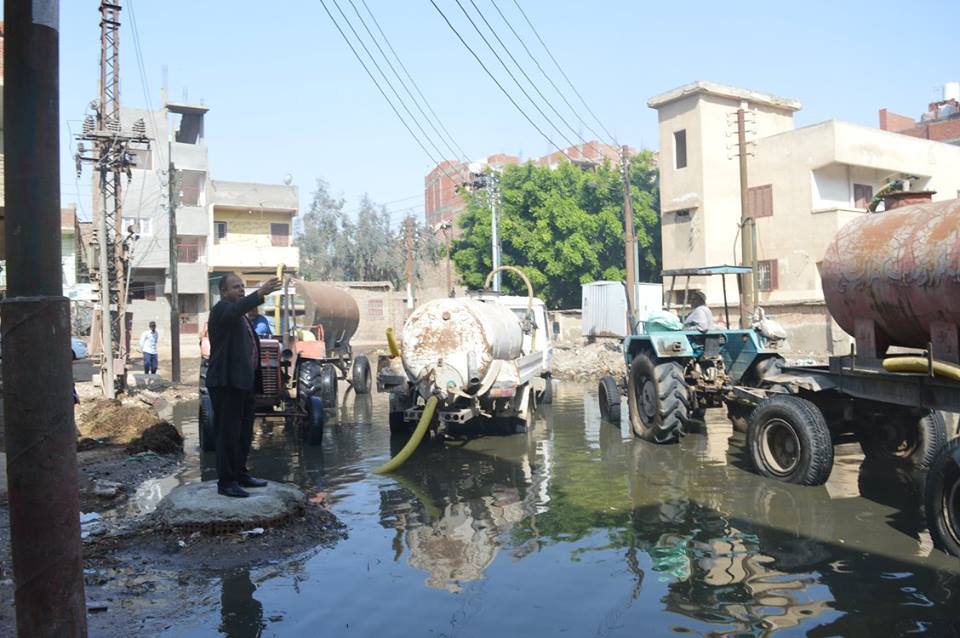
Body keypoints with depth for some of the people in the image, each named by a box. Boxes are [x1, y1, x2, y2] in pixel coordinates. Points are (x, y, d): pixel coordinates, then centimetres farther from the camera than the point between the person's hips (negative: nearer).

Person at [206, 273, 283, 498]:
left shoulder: (241, 315, 21)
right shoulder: (221, 309, -9)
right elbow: (236, 310, -34)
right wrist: (260, 293, -45)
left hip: (243, 381, 10)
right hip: (226, 382, -10)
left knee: (244, 431, 16)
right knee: (228, 433, -4)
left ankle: (240, 474, 26)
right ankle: (226, 482, 3)